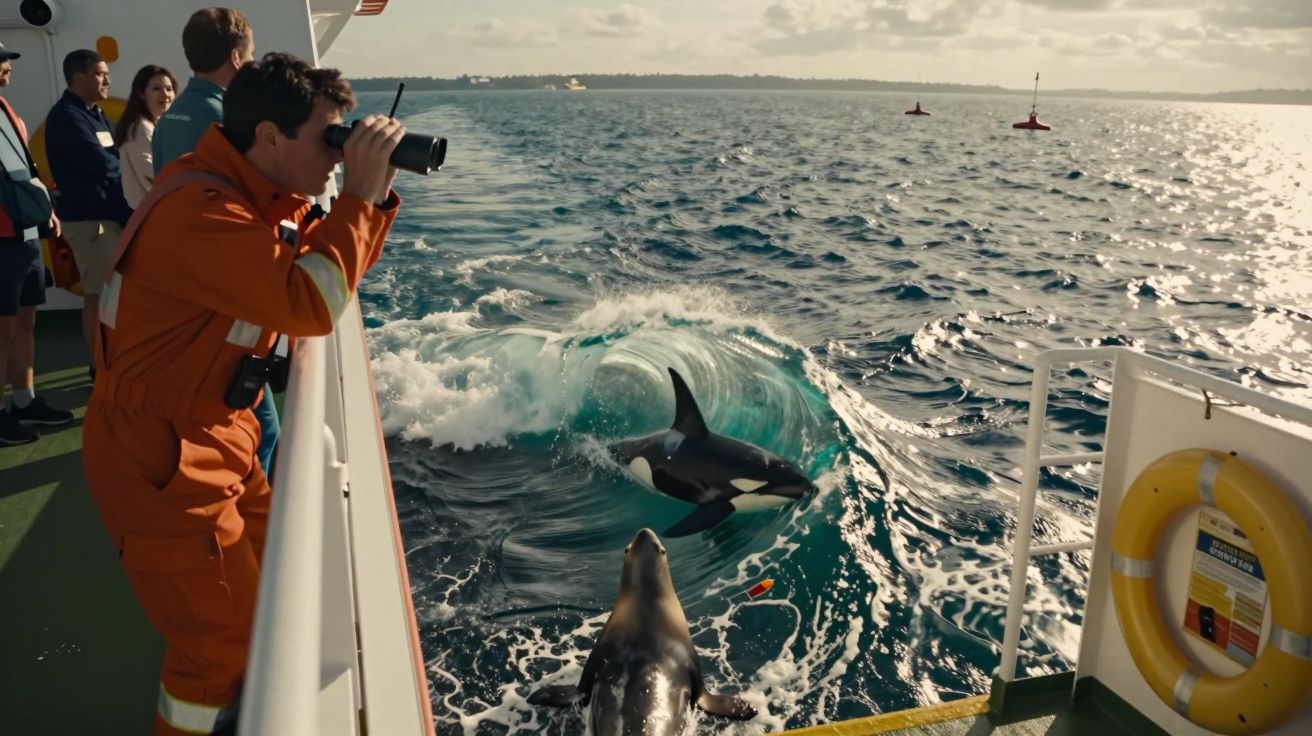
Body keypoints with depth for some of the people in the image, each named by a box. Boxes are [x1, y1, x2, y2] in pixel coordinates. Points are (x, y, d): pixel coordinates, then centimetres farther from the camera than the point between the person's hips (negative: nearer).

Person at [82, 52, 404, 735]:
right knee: (224, 636, 0)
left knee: (266, 581, 22)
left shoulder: (256, 194, 4)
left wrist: (373, 195, -4)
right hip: (160, 459, -10)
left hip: (210, 437, 10)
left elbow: (332, 265, 12)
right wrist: (357, 194, -27)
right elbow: (311, 303, -36)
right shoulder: (200, 211, -27)